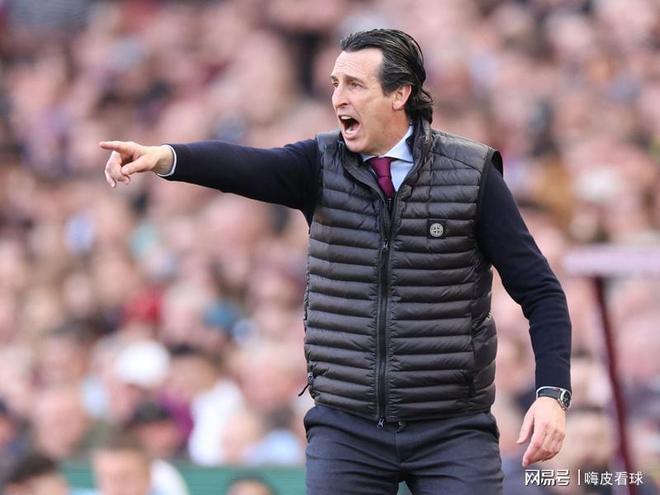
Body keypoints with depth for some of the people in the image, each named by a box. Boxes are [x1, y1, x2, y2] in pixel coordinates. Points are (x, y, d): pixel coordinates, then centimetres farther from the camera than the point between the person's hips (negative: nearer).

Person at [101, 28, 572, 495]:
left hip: (453, 430, -2)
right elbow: (243, 166, -20)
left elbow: (540, 290, -2)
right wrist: (164, 156, -40)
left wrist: (553, 393, -15)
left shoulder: (472, 174, -3)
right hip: (346, 428, 2)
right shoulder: (322, 165, 1)